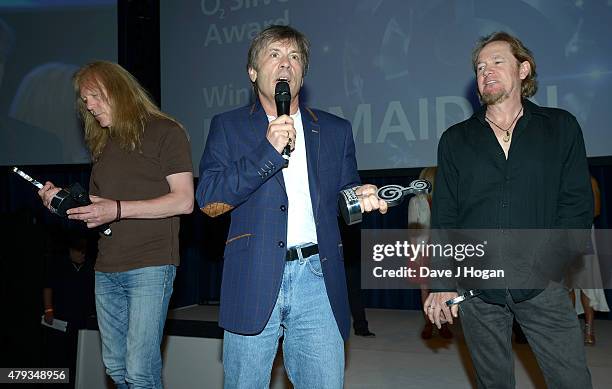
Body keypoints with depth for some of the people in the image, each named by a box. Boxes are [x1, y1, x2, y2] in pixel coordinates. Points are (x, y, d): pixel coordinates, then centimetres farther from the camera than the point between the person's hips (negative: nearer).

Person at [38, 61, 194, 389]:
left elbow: (183, 201, -10)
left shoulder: (165, 132, -1)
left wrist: (118, 209, -17)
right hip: (107, 269, 7)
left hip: (151, 265, -7)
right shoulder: (103, 143, 21)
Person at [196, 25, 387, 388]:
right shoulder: (228, 126, 8)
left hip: (317, 279, 2)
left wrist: (362, 196, -5)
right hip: (254, 280, -1)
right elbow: (209, 201, -4)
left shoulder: (335, 130, 15)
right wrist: (269, 151, -12)